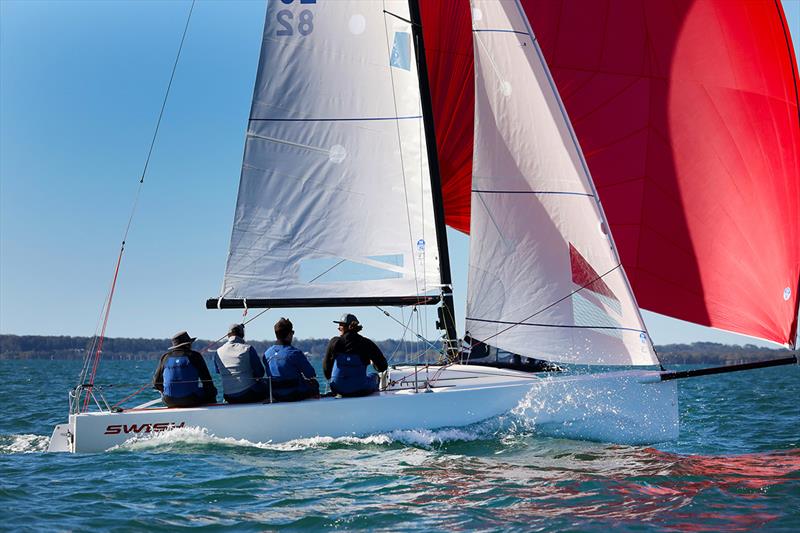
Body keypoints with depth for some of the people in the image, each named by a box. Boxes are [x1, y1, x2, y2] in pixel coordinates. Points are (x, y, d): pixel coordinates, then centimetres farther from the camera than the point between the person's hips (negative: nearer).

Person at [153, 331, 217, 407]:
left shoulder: (166, 357, 8)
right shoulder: (194, 355, -2)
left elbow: (156, 383, 13)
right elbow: (206, 379, -1)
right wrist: (212, 394, 15)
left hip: (170, 402, 4)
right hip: (191, 400, -4)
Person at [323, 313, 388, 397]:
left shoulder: (334, 342, -2)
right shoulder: (366, 343, -3)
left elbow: (326, 366, 7)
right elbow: (383, 367, -2)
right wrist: (374, 364, 23)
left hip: (338, 390, 1)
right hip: (360, 391, -1)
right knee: (374, 376, 31)